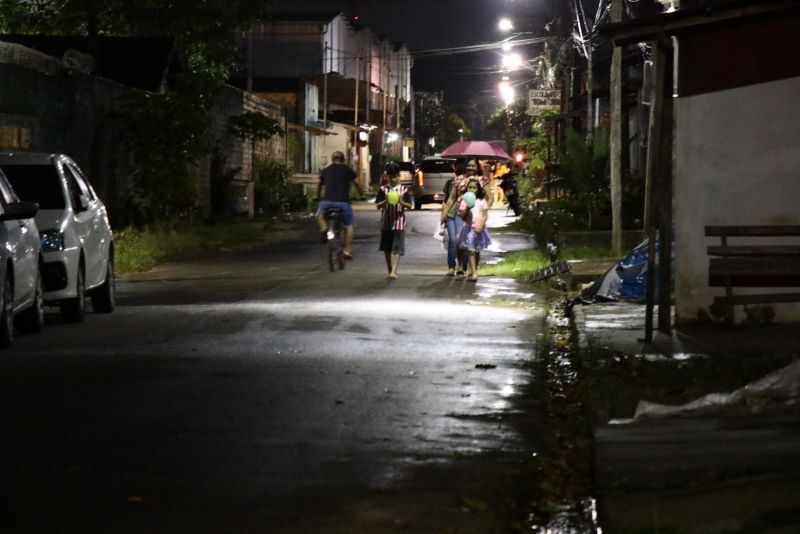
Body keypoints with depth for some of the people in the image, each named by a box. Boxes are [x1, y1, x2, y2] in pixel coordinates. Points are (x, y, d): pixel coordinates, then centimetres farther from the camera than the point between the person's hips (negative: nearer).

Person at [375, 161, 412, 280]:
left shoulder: (404, 189, 0)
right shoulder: (383, 189, 3)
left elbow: (409, 206, -1)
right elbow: (378, 205, 1)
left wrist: (401, 202, -19)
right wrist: (385, 201, -18)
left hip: (399, 222, -3)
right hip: (386, 222, 3)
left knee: (396, 248, -10)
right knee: (387, 248, 10)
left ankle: (394, 271, -16)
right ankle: (390, 271, 22)